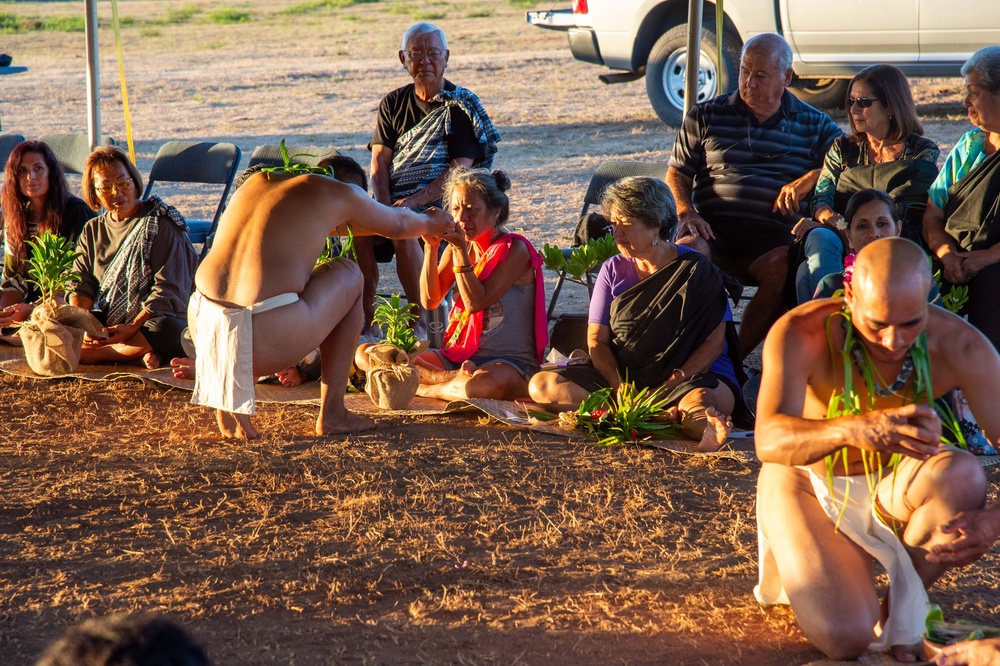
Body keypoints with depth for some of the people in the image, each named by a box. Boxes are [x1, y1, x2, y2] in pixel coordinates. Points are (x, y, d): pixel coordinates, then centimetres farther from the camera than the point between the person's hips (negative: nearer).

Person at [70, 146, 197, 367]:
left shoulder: (161, 225, -5)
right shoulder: (92, 231, 13)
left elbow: (166, 290, -13)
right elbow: (81, 285, 5)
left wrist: (133, 328, -25)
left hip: (149, 322, -5)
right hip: (106, 325, 5)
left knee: (167, 330, -40)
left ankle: (93, 354, -30)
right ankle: (140, 352, -28)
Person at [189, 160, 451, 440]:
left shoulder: (254, 182, 24)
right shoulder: (334, 191, 10)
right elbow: (398, 225, 30)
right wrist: (430, 222, 53)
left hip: (203, 327, 5)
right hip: (266, 339, -5)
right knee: (349, 275, 22)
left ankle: (228, 409, 20)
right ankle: (332, 413, 19)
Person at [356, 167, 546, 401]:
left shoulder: (514, 250, -7)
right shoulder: (456, 247, 12)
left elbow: (476, 302, -17)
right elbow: (430, 301, 1)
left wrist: (461, 250, -18)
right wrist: (431, 247, -8)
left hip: (509, 361, -6)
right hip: (457, 355, 7)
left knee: (492, 383, -46)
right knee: (365, 354, -9)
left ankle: (424, 388, -18)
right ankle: (451, 379, -23)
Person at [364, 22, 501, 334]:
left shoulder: (461, 106, 0)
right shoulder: (393, 103, 16)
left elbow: (459, 170, -9)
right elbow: (379, 161, 7)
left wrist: (411, 202, -20)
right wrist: (384, 207, -13)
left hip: (440, 203, -4)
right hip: (394, 201, 4)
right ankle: (365, 317, -20)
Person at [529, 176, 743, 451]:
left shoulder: (696, 270, -1)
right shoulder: (613, 270, 10)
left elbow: (714, 342, -7)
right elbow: (596, 340, 4)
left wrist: (670, 385, -21)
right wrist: (620, 388, -16)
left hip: (692, 374, -4)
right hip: (623, 375, 5)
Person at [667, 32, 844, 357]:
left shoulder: (814, 124, 17)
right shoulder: (706, 117, 19)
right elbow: (676, 174, 18)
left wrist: (806, 182, -9)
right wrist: (685, 212, -3)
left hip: (773, 233, -1)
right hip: (714, 226, 1)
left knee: (782, 266, -36)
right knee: (686, 250, -35)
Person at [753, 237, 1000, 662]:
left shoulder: (956, 345, -23)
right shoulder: (801, 334, -29)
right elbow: (769, 441, -43)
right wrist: (852, 429, -64)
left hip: (889, 484, 3)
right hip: (806, 483, -2)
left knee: (961, 475, -32)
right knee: (845, 638, -24)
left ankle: (902, 609, -6)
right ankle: (810, 564, 13)